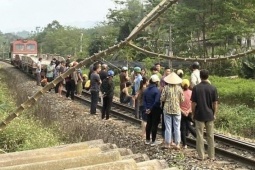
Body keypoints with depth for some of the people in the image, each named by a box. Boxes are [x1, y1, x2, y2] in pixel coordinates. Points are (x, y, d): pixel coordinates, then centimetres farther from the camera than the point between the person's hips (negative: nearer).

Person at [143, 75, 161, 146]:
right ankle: (153, 141, 6)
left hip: (148, 110, 6)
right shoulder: (157, 90, -17)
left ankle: (147, 140, 23)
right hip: (155, 110, -6)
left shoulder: (146, 90, 4)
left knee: (148, 124, 16)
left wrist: (146, 108, -2)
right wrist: (151, 108, -13)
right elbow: (157, 102, -24)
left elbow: (144, 100, 2)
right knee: (154, 125, 2)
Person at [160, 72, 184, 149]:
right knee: (177, 127, 8)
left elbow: (162, 99, -7)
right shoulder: (179, 88, -5)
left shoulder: (166, 87, -8)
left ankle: (167, 143, 11)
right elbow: (182, 100, -2)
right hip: (177, 110, 1)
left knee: (168, 127, 6)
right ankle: (177, 144, 12)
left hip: (167, 109, -1)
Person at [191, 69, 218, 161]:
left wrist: (193, 114, 5)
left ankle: (201, 155, 10)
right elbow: (215, 103, -3)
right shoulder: (213, 88, -5)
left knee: (200, 135, 6)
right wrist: (214, 114, 9)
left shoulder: (196, 88, -10)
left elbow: (193, 103, -7)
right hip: (210, 115, 2)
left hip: (199, 115, -2)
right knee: (210, 136, 11)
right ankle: (211, 155, 17)